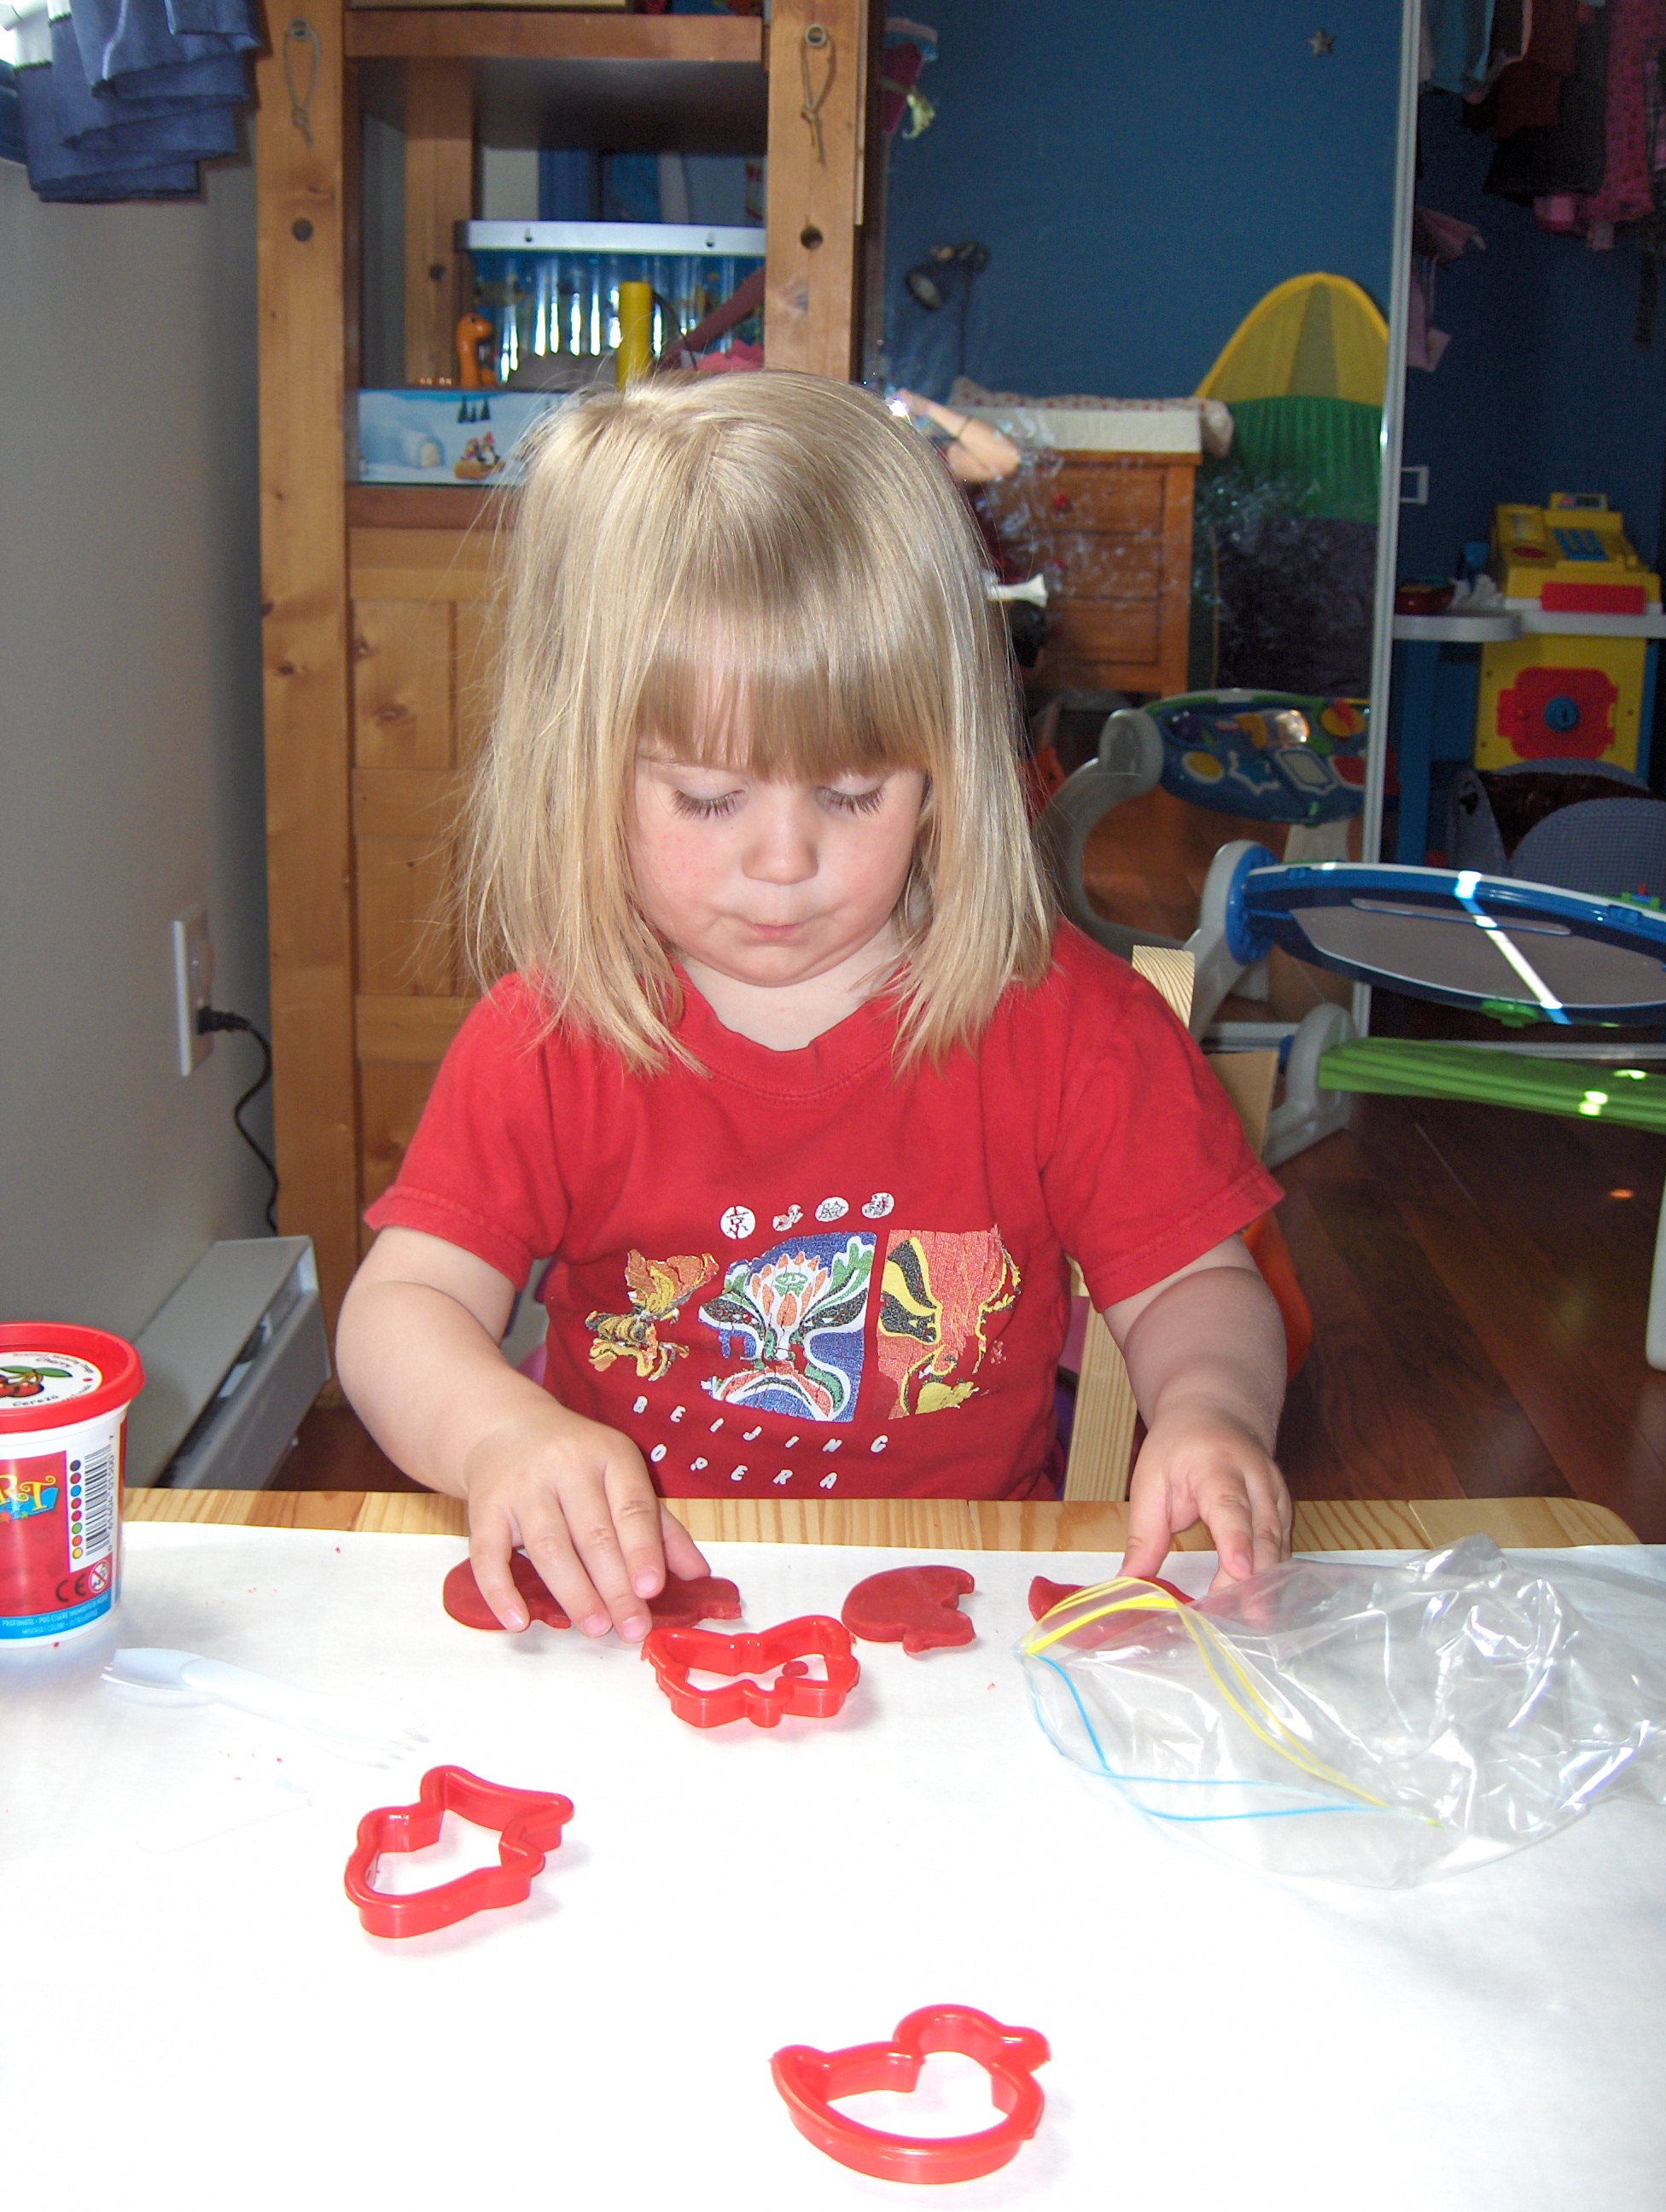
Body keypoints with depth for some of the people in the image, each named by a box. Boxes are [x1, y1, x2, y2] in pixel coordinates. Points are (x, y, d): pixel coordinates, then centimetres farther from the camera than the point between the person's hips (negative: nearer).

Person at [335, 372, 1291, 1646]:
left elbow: (1194, 1287, 2)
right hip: (633, 1610, -1)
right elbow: (401, 1310, -7)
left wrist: (1209, 1413, -22)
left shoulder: (1065, 1023, -3)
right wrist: (501, 1435, -30)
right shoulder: (547, 1040, -3)